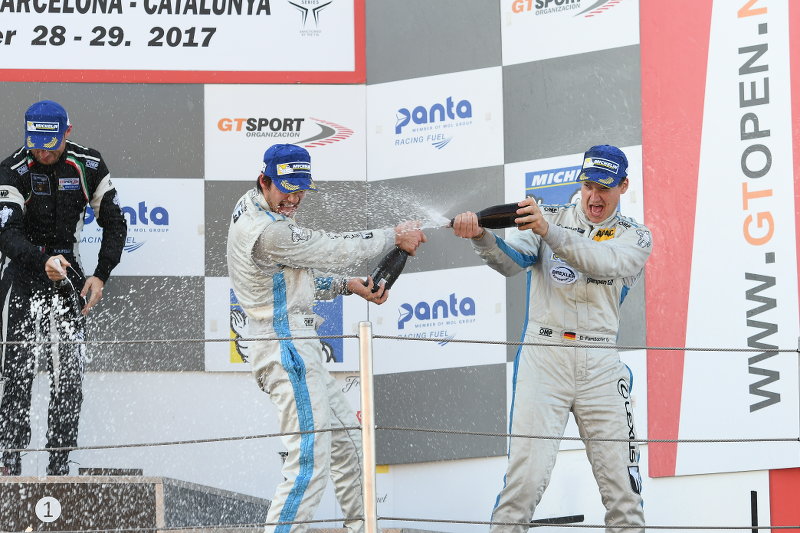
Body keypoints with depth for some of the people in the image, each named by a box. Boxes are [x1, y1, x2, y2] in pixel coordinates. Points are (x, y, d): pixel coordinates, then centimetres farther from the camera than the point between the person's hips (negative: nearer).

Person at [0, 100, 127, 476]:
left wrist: (101, 276, -8)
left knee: (69, 371, -2)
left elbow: (114, 223, 2)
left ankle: (59, 461, 4)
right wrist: (43, 262, -41)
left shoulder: (89, 167, -6)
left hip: (68, 268, 3)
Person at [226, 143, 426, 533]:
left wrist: (348, 286, 8)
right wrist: (395, 236, -4)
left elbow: (298, 275, 20)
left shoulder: (253, 207, 13)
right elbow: (333, 249, -15)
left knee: (346, 442, 20)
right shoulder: (266, 231, -21)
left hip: (298, 351, 11)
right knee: (310, 463, -17)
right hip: (287, 350, -11)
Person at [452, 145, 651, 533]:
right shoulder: (548, 217, 10)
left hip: (599, 365, 1)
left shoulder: (635, 238, 9)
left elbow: (602, 263, -13)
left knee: (622, 484, 1)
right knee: (525, 479, -12)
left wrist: (549, 232, -28)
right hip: (543, 358, -1)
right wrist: (481, 236, -28)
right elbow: (511, 261, -7)